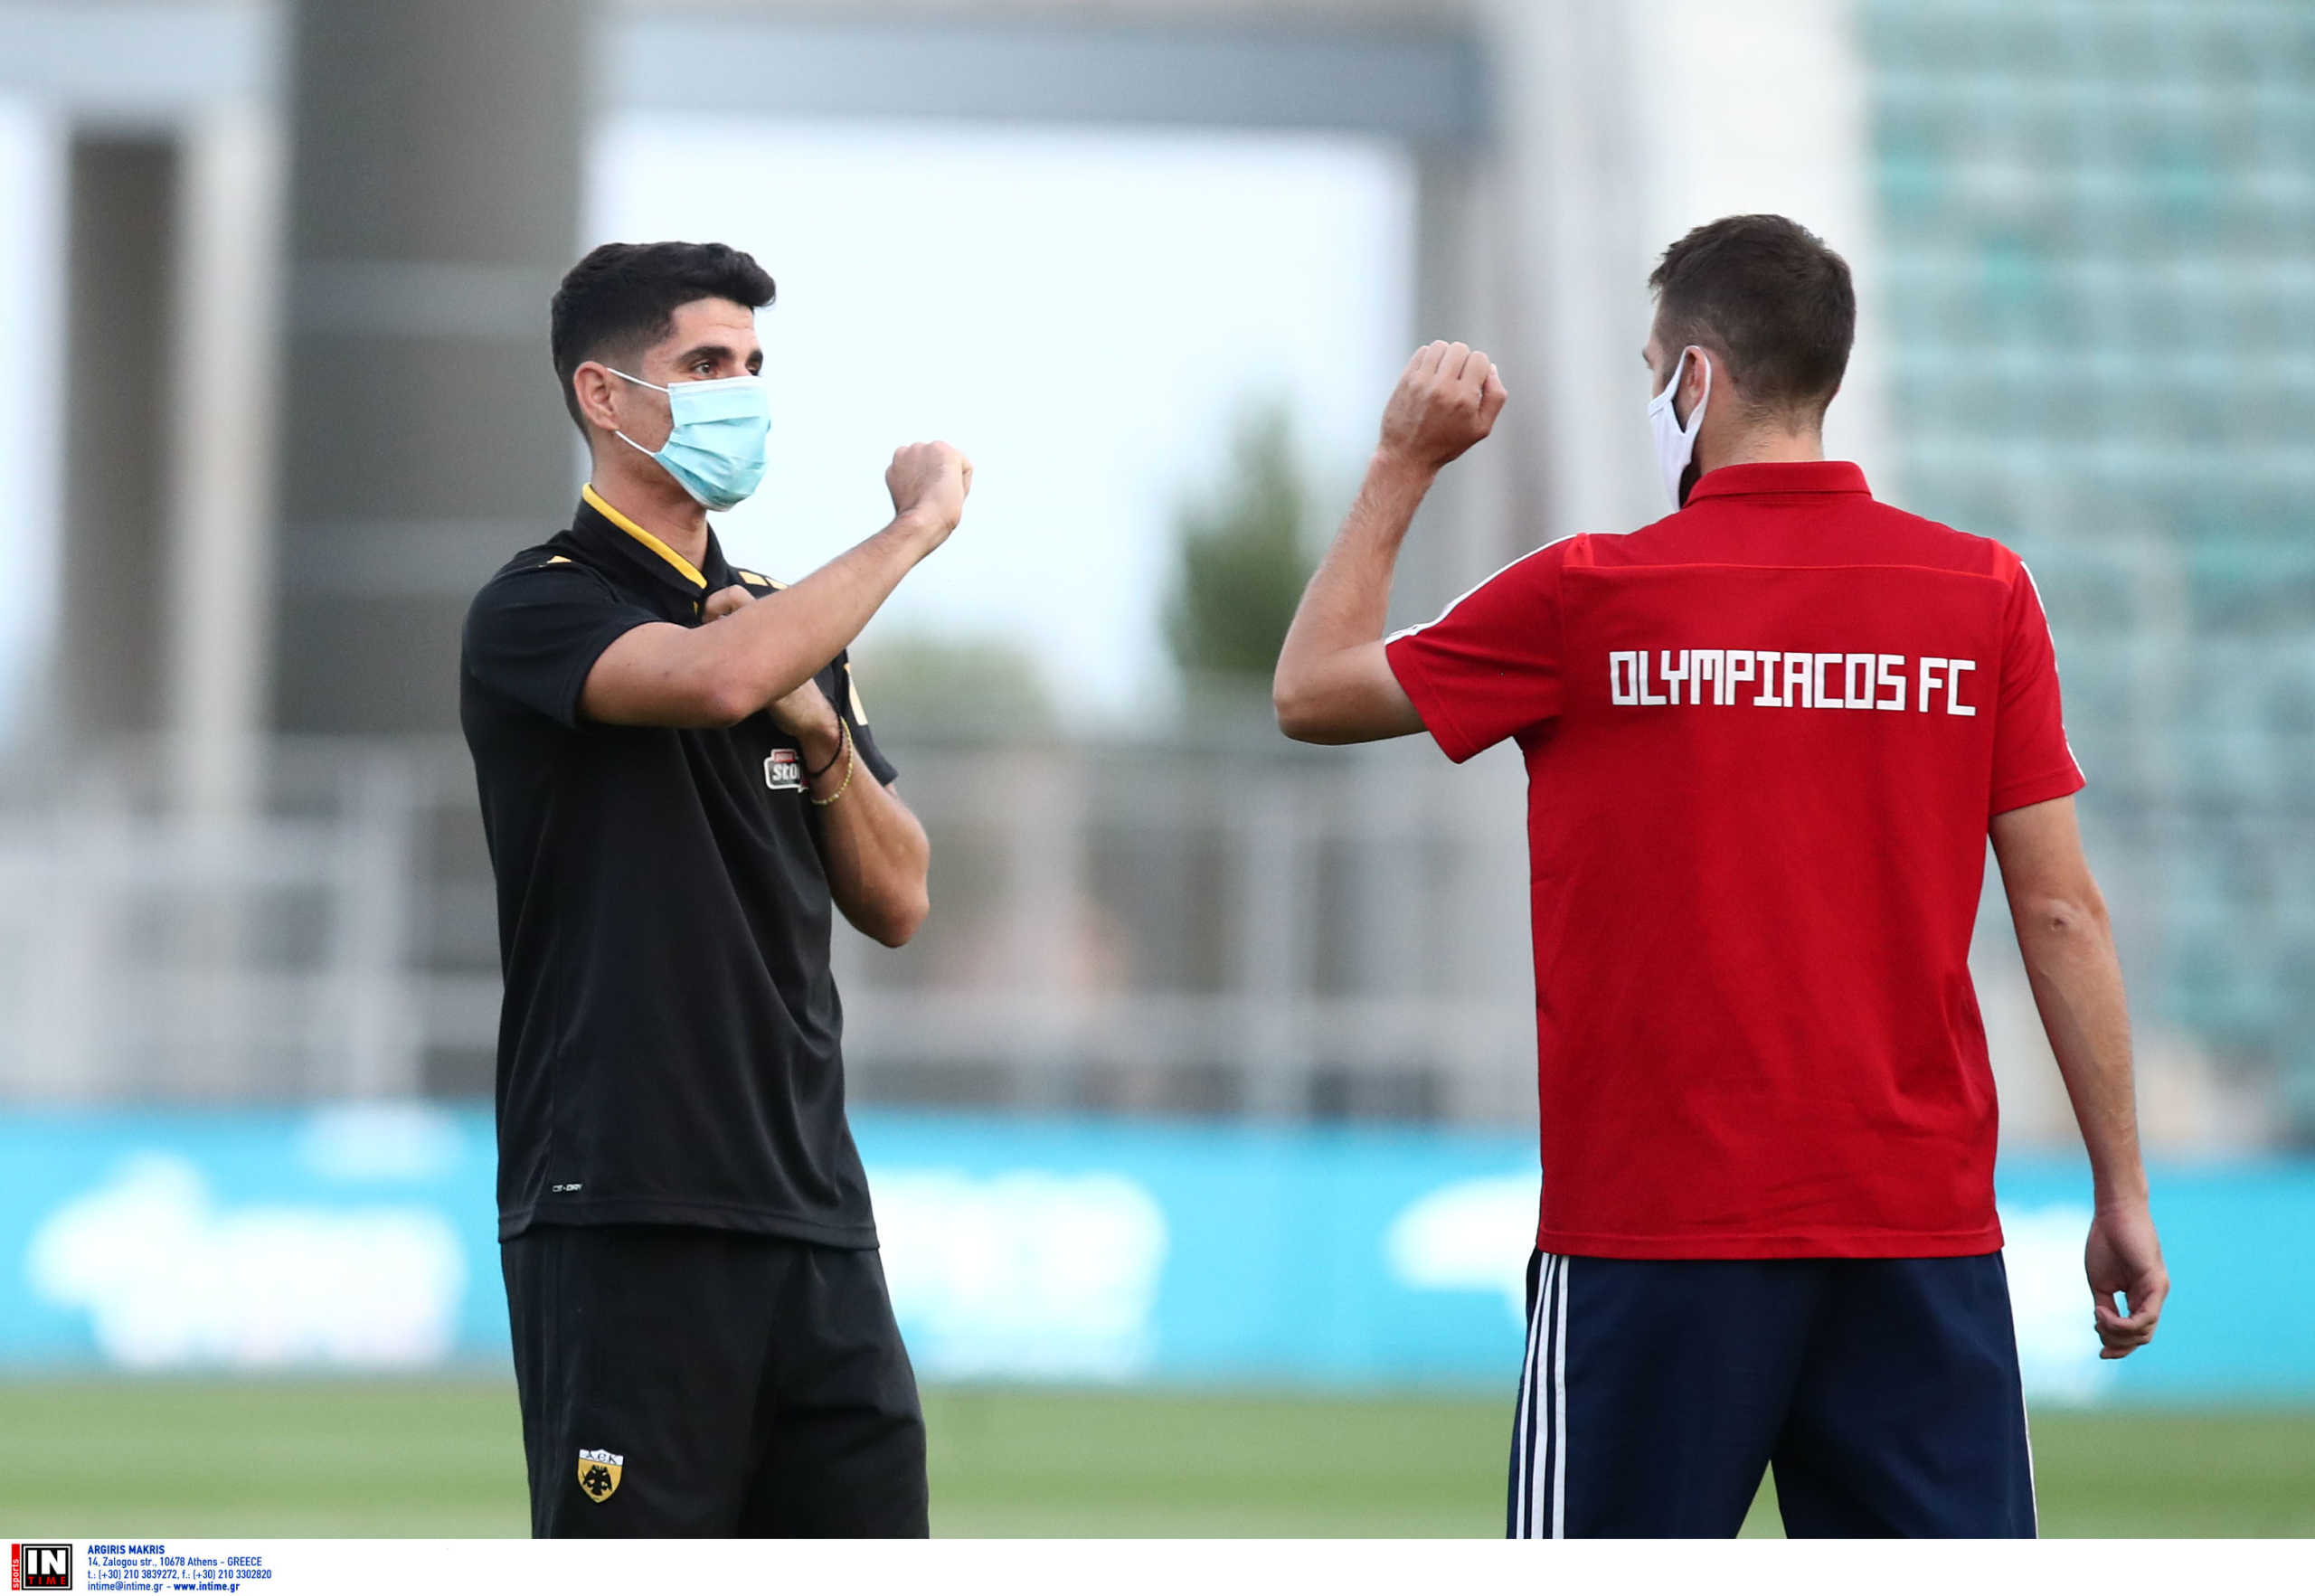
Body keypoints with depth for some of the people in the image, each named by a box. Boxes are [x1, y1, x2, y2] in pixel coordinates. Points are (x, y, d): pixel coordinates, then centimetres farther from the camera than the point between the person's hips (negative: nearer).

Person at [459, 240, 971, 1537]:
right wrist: (916, 526, -13)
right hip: (627, 1221, -7)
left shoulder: (791, 627, 20)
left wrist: (818, 726, -1)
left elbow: (897, 903, 17)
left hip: (812, 1209, 7)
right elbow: (718, 676, -25)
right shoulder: (540, 611, -4)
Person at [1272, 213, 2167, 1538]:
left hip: (1656, 1232, -2)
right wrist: (2124, 1191, 7)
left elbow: (1313, 692, 8)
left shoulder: (1589, 599, -4)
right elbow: (2063, 911, 2)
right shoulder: (1984, 594, 2)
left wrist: (1404, 466, 16)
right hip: (1924, 1219, 2)